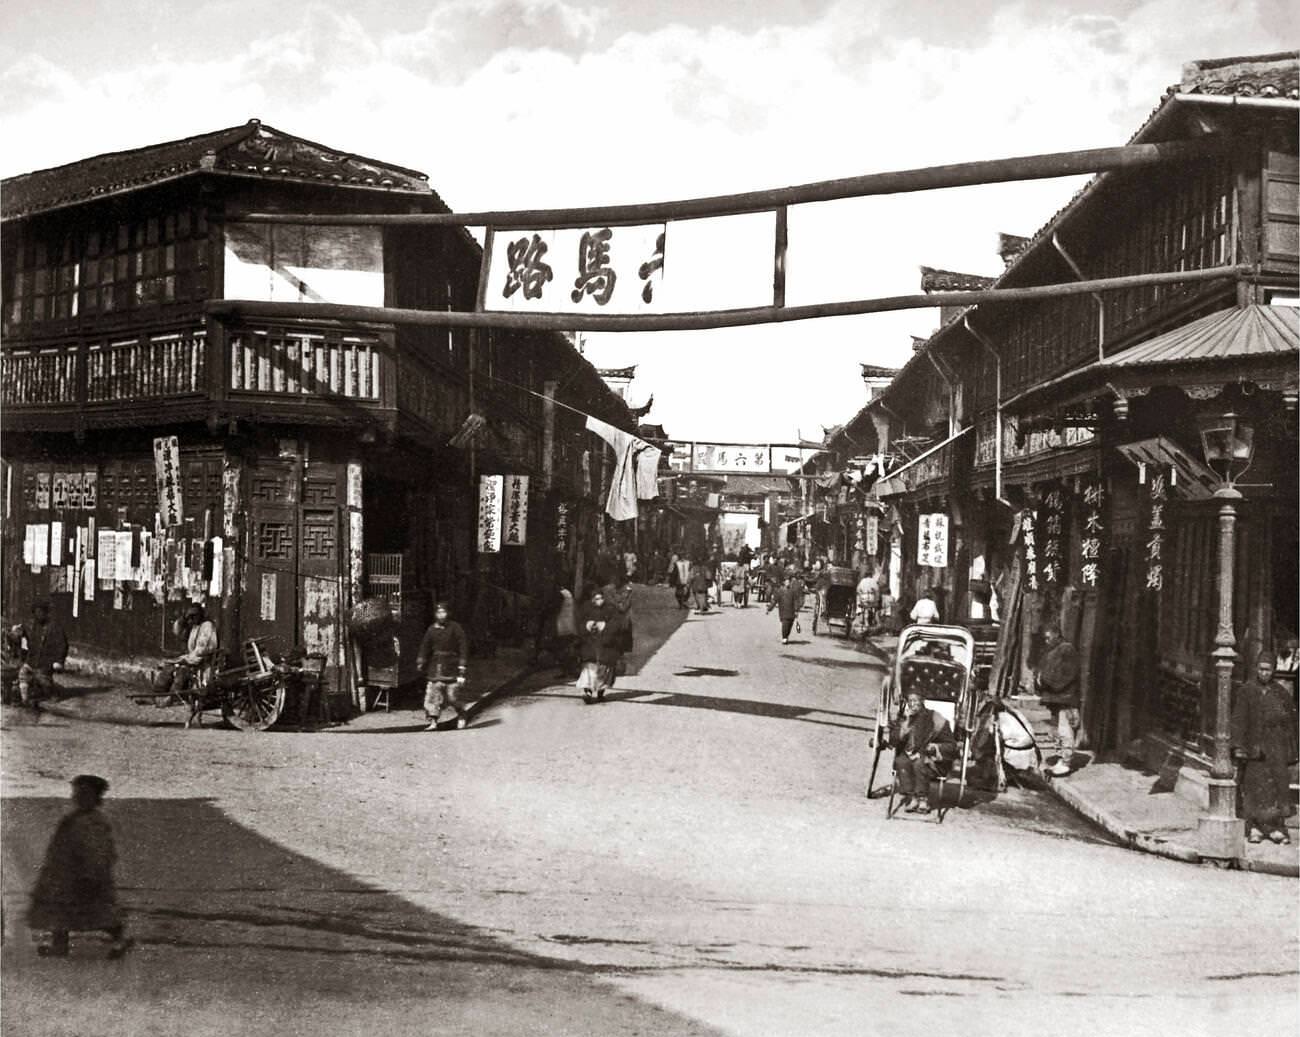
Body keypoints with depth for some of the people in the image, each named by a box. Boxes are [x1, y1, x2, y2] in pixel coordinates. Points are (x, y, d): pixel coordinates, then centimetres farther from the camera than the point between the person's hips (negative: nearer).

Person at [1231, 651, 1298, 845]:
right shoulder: (1245, 691, 0)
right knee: (1255, 786, -4)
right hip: (1255, 747, -2)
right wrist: (1238, 746, -13)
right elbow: (1238, 720, -5)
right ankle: (1254, 828, 1)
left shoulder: (1281, 693, 9)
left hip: (1277, 749, 2)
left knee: (1278, 785, -1)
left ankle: (1276, 828, 3)